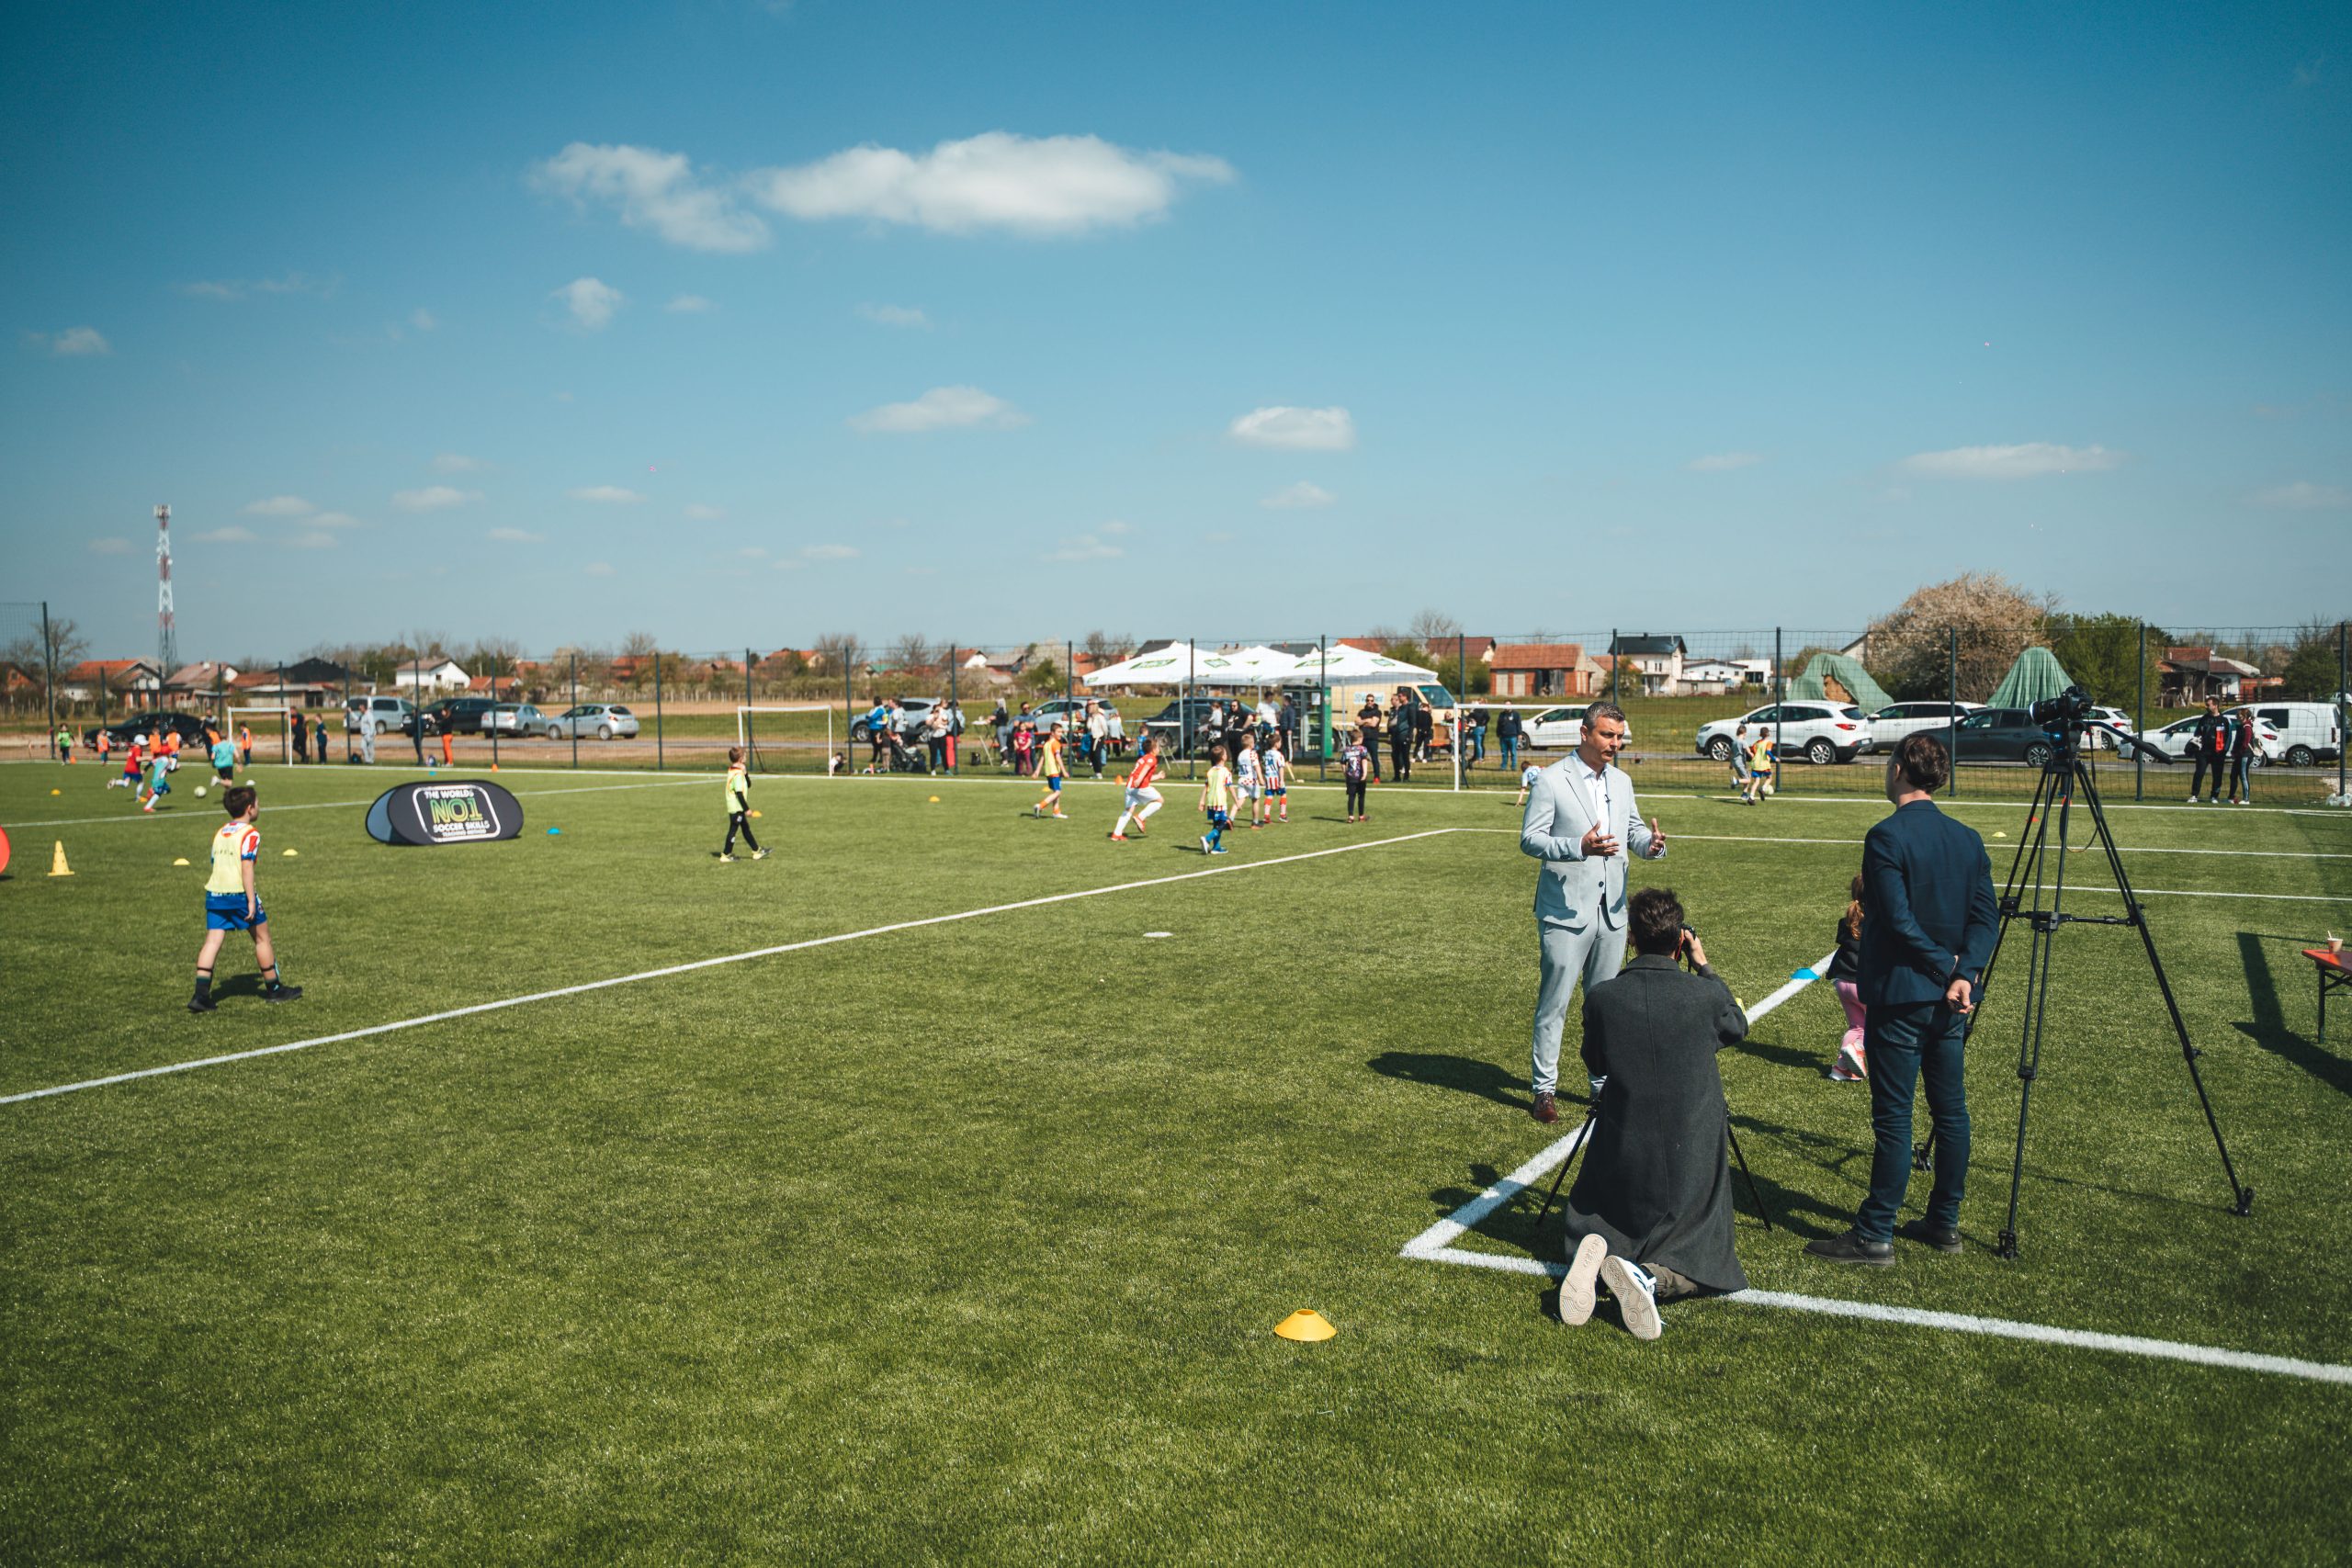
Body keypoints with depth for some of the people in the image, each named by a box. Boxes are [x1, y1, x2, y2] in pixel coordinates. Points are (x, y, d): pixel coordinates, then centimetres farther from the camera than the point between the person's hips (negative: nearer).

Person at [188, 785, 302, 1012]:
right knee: (262, 936, 9)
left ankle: (201, 995, -7)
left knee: (213, 941, 2)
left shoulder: (219, 834, 16)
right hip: (239, 893, -7)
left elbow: (216, 863, 21)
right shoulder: (250, 833, -8)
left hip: (214, 892, 7)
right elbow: (247, 867, -16)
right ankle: (274, 988, 20)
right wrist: (251, 900, -17)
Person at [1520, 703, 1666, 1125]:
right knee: (1554, 1003, -3)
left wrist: (1651, 844, -5)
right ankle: (1544, 1090, 6)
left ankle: (1604, 1084, 23)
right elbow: (1529, 839, -11)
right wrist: (1580, 847, -27)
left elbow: (1633, 830, 20)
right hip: (1566, 912, -6)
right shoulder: (1551, 780, -8)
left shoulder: (1622, 781, 13)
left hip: (1611, 912, 6)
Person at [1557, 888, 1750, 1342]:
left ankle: (1594, 1256, -12)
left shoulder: (1600, 997, -10)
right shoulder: (1706, 995, -12)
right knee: (1698, 1260, 16)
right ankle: (1648, 1278, -18)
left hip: (1620, 1156, 2)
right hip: (1693, 1161, -1)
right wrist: (1704, 968, 18)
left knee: (1595, 1230, 25)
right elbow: (1738, 1029, 12)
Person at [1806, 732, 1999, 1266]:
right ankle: (1945, 1222, 24)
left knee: (1894, 1117, -4)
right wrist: (1963, 974, -9)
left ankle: (1874, 1236, 2)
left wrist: (1948, 964, -9)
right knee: (1950, 1111, 14)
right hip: (1951, 1000, 7)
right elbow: (1986, 916, 2)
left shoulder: (1887, 837, -15)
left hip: (1899, 996, -7)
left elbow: (1899, 920, -20)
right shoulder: (1968, 839, 8)